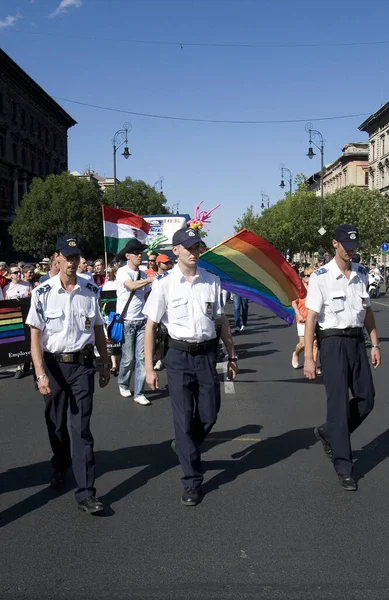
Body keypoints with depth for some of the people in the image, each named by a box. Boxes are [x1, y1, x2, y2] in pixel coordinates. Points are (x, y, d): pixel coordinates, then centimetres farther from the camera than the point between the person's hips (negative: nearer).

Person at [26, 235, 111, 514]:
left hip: (83, 365, 0)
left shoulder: (91, 291, 0)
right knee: (56, 423, 16)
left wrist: (106, 364, 12)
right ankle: (60, 466, 43)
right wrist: (41, 374, -16)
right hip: (53, 364, 0)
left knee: (81, 427, -2)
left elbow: (98, 330, 10)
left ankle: (86, 492, -1)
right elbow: (35, 336, -9)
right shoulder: (43, 292, -7)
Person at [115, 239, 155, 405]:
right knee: (128, 358, 2)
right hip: (126, 321, -4)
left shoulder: (142, 274, 11)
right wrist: (151, 279, -32)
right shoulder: (122, 272, -6)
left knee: (142, 358, -1)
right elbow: (131, 286, -25)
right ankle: (123, 384, 29)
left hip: (142, 321, 4)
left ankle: (139, 394, 5)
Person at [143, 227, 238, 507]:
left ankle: (184, 448, 41)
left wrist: (232, 355, 12)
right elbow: (151, 325, -3)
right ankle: (192, 481, 15)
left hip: (207, 353, 3)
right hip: (179, 355, -3)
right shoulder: (165, 283, -6)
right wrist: (149, 367, -6)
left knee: (209, 415, 10)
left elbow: (221, 319, 11)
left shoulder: (211, 280, 2)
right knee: (184, 419, 2)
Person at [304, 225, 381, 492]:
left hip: (357, 340, 6)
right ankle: (344, 467, 8)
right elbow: (311, 317, -13)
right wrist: (308, 357, -17)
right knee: (339, 402, -1)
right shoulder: (321, 277, -11)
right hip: (333, 341, -6)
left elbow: (367, 310, 16)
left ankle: (329, 433, 33)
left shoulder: (361, 273, 7)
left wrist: (375, 343, 12)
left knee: (366, 399, 9)